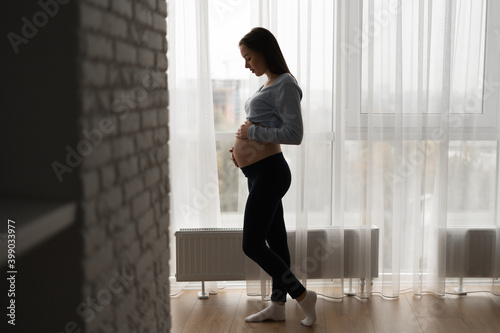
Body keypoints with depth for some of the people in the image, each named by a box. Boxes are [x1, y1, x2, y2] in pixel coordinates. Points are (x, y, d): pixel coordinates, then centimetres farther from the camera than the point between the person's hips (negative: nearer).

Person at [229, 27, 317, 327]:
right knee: (275, 241, 14)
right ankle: (278, 306, 24)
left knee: (252, 245, -5)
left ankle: (303, 296, 5)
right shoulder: (270, 85, 16)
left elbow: (294, 134, -21)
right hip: (260, 173, 10)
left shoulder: (285, 85, -14)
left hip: (269, 172, -10)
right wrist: (245, 144, 10)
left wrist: (253, 132, -16)